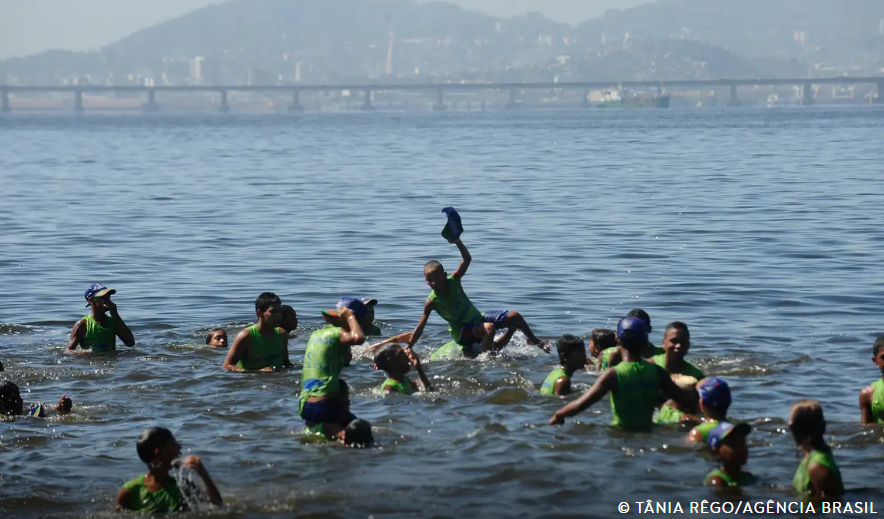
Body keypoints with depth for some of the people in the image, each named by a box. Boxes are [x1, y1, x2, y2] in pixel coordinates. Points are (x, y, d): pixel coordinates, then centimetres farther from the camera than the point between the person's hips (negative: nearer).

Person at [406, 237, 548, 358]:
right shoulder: (431, 302, -18)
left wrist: (458, 242, -38)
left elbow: (467, 259, -20)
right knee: (489, 328, -36)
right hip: (462, 330, -5)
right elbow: (420, 327, -15)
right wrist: (408, 348, -19)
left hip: (477, 318, 5)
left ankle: (534, 340, 24)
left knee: (514, 316, -2)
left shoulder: (453, 280, -10)